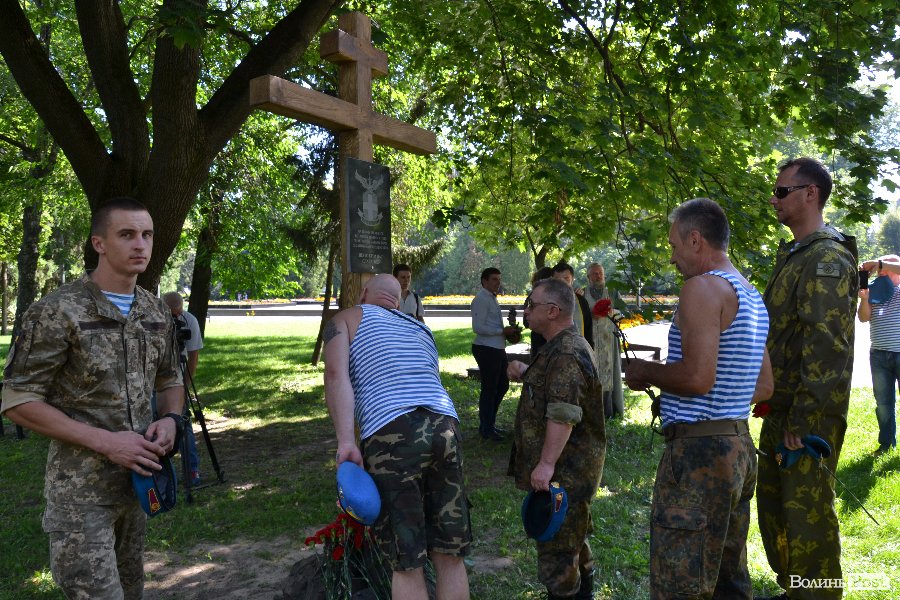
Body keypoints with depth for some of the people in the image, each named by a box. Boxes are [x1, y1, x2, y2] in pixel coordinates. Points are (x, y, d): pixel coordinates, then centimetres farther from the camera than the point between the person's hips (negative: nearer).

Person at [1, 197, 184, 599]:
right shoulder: (57, 312, -14)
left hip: (137, 481, 6)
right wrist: (105, 441, -20)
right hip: (80, 490, -6)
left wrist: (171, 420, -6)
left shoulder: (157, 312, 5)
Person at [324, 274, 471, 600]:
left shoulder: (346, 319, 16)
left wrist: (346, 442, -9)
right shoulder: (420, 329, 31)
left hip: (392, 434, -4)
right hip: (445, 426, 5)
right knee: (450, 555, 14)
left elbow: (336, 373, -2)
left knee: (407, 564, 6)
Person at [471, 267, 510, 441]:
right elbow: (478, 327, -21)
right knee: (489, 389, 0)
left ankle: (489, 422, 31)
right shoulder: (481, 299, -14)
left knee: (502, 385, 18)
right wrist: (503, 331, -19)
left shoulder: (491, 298, 17)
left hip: (497, 349, 10)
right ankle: (486, 429, 14)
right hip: (486, 350, -10)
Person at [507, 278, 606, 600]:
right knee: (573, 533, 25)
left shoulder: (566, 355, -22)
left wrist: (547, 463, -29)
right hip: (570, 466, 11)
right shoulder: (568, 345, 13)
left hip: (564, 469, -11)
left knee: (556, 541, -2)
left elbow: (563, 415, -29)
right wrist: (526, 374, 13)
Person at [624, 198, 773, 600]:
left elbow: (698, 378, -24)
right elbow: (764, 387, 19)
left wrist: (646, 373, -7)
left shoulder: (702, 287, -14)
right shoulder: (753, 297, 16)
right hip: (740, 446, 10)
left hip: (699, 450, -10)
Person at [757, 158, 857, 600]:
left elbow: (826, 345, -22)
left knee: (807, 514, 0)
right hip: (780, 408, 10)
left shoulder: (828, 258, -16)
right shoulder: (793, 256, 15)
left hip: (810, 414, -10)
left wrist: (803, 418, -21)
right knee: (773, 503, 19)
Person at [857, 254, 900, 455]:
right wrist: (864, 298, -12)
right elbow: (864, 317, 3)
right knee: (883, 403, 9)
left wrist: (880, 263, -14)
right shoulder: (874, 291, 13)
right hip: (879, 355, 4)